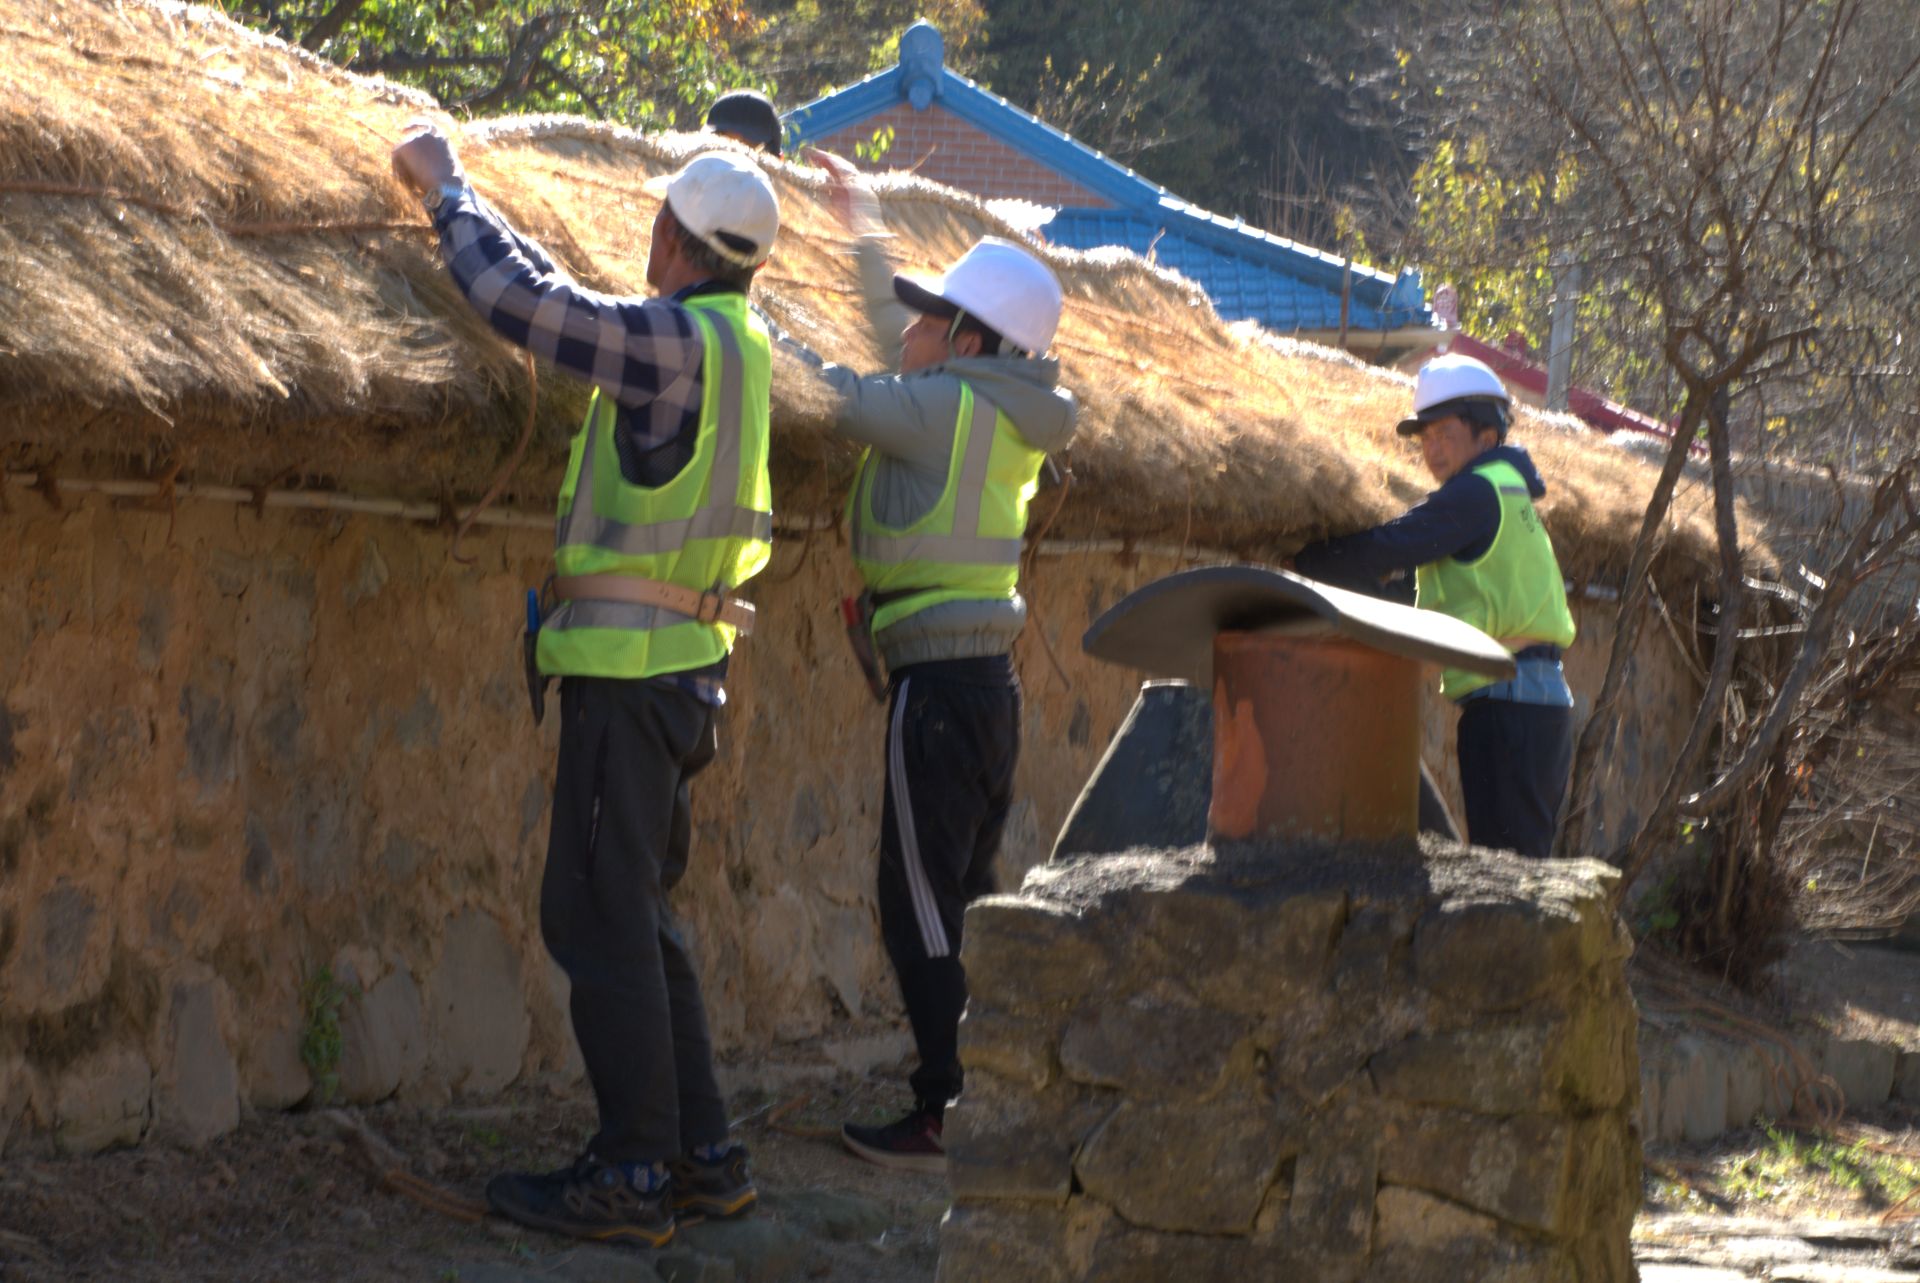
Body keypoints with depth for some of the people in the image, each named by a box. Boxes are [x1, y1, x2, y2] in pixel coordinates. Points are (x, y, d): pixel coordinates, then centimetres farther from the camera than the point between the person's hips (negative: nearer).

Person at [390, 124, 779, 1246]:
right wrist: (456, 204, 30)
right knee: (635, 913, 15)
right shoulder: (733, 343, 12)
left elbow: (521, 301, -14)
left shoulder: (683, 341, -15)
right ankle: (705, 1158, 16)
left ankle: (633, 1177, -5)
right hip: (681, 662, 9)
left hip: (632, 668, -9)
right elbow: (570, 304, 26)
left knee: (600, 915, -6)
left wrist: (450, 187, 2)